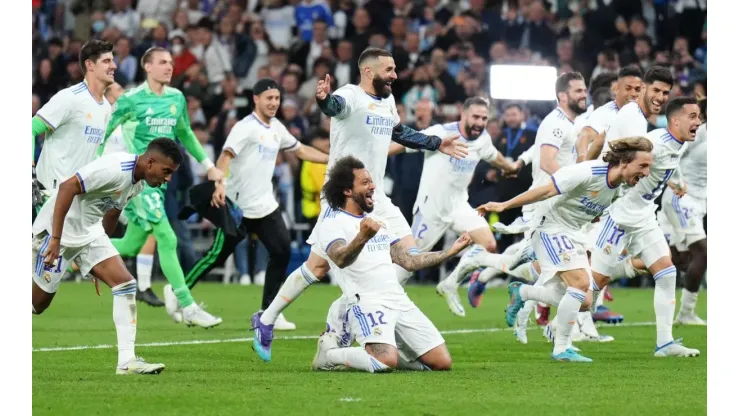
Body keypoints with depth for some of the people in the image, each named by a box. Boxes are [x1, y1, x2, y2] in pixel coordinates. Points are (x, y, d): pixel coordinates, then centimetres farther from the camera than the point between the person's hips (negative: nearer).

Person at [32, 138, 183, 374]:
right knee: (38, 303, 1)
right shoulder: (115, 169, -26)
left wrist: (99, 263, 25)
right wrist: (55, 239, -34)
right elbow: (67, 187, -32)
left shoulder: (139, 182, 3)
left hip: (90, 233, 8)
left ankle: (127, 361, -10)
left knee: (125, 284, -8)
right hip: (57, 232, -8)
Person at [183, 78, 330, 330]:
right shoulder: (246, 127, -13)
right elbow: (226, 156, -23)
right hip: (239, 206, -7)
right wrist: (220, 184, -39)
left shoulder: (276, 128, 11)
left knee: (282, 252, -4)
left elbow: (300, 150, 25)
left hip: (265, 205, 7)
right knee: (217, 255, -4)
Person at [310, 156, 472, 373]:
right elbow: (341, 259, -23)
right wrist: (362, 237, -43)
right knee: (386, 362, -32)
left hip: (401, 303, 8)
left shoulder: (378, 222, 24)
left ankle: (388, 349, 19)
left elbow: (409, 261, 24)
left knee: (443, 362, -2)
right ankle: (329, 352, -5)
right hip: (367, 303, -8)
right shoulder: (332, 223, -2)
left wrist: (451, 251, 20)